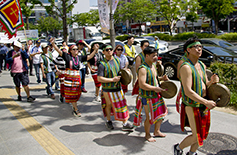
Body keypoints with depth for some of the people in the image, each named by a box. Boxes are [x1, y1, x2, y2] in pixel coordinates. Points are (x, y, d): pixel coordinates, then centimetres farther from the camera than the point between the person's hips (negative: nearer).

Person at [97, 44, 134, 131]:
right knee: (109, 105, 11)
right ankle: (108, 121, 35)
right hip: (108, 89, -5)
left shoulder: (117, 60, 6)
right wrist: (112, 79, -22)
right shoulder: (102, 64, -13)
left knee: (123, 104, 4)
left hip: (118, 88, 5)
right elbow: (99, 78, -19)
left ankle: (125, 124, 15)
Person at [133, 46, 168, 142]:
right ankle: (147, 135, 27)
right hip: (147, 97, -9)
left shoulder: (153, 65, 8)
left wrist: (161, 79, 5)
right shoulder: (143, 68, -22)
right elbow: (142, 85, -28)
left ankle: (157, 131, 39)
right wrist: (155, 88, -27)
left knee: (161, 113, 19)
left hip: (156, 95, 9)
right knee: (150, 117, 4)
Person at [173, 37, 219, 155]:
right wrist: (206, 102, -25)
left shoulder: (202, 65, 9)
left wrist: (211, 81, -5)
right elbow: (188, 92, -25)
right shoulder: (186, 67, -19)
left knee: (203, 134, 17)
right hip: (192, 106, -8)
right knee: (197, 136, -1)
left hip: (203, 105, 8)